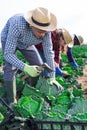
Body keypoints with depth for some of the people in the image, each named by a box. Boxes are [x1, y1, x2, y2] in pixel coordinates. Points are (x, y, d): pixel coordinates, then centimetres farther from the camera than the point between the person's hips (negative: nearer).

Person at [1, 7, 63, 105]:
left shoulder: (45, 30, -33)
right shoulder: (18, 26, -48)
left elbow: (48, 52, -22)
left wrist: (52, 78, -24)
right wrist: (26, 68, -55)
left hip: (26, 42, 4)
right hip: (8, 40, -4)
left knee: (38, 66, -1)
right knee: (11, 68, -25)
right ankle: (11, 102, -12)